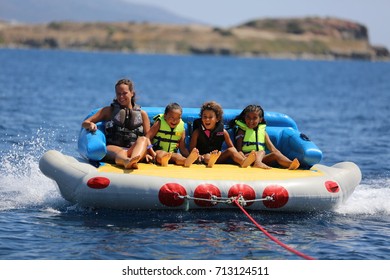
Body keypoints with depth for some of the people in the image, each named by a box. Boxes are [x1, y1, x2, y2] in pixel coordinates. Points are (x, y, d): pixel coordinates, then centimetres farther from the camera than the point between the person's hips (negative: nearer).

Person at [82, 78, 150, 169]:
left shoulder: (142, 114, 21)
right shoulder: (109, 111, 21)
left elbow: (147, 139, 14)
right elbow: (84, 123, 17)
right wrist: (90, 125, -9)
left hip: (134, 150, 1)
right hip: (112, 148, -1)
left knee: (143, 139, -32)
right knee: (120, 152, -38)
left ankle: (133, 161, -64)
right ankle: (127, 161, -76)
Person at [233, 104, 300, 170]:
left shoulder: (263, 132, 19)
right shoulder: (242, 131, 6)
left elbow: (272, 149, 11)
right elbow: (239, 150, -3)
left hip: (261, 158, 5)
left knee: (275, 154, -20)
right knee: (262, 152, -31)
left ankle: (290, 164, -46)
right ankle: (257, 163, -64)